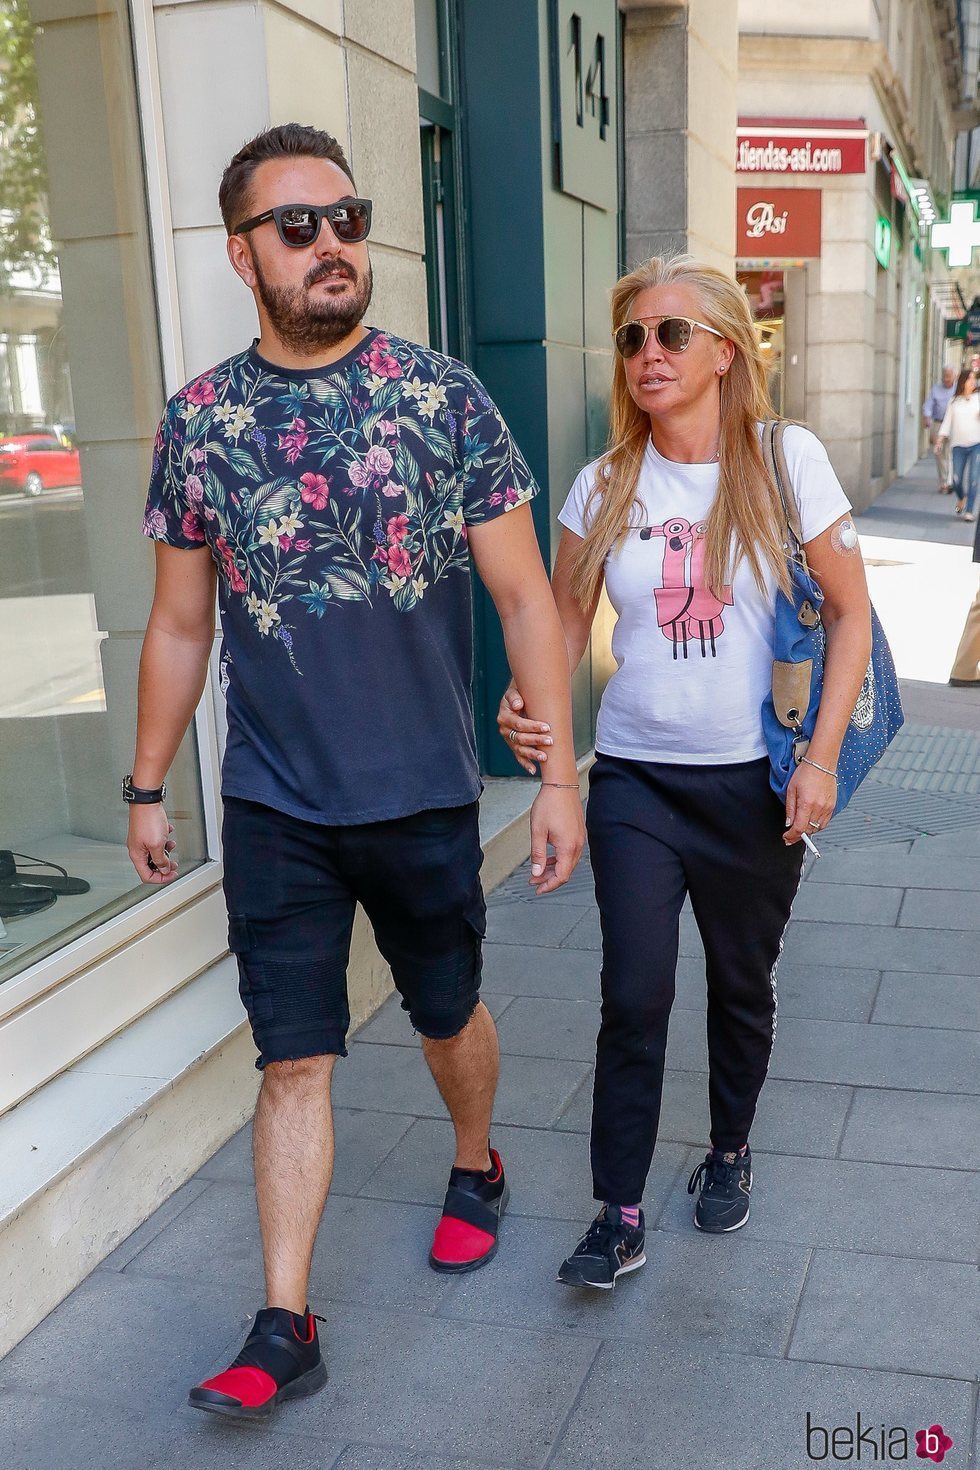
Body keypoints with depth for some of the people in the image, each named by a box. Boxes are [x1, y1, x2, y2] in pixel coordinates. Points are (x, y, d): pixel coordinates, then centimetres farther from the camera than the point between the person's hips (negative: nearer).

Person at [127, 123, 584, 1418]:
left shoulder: (444, 396, -6)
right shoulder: (200, 418, -1)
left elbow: (525, 597, -5)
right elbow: (180, 625, 8)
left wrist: (560, 775, -9)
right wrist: (148, 787, 12)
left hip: (424, 796, 0)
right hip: (274, 810, 1)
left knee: (449, 1016, 19)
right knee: (294, 1062, 4)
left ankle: (477, 1170, 48)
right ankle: (285, 1328, 16)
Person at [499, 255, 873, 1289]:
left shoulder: (786, 461, -6)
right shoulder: (603, 487, 0)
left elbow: (849, 613, -3)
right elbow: (566, 621, 6)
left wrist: (823, 755, -11)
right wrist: (525, 702, -15)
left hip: (754, 780, -1)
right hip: (635, 780, 1)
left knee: (742, 982, 15)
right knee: (634, 998, -3)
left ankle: (729, 1153, 40)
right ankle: (619, 1217, 12)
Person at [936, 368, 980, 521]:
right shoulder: (954, 401, 8)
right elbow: (948, 420, 8)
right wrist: (941, 436, -2)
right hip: (959, 445, 1)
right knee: (957, 478, -2)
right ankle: (961, 498, 30)